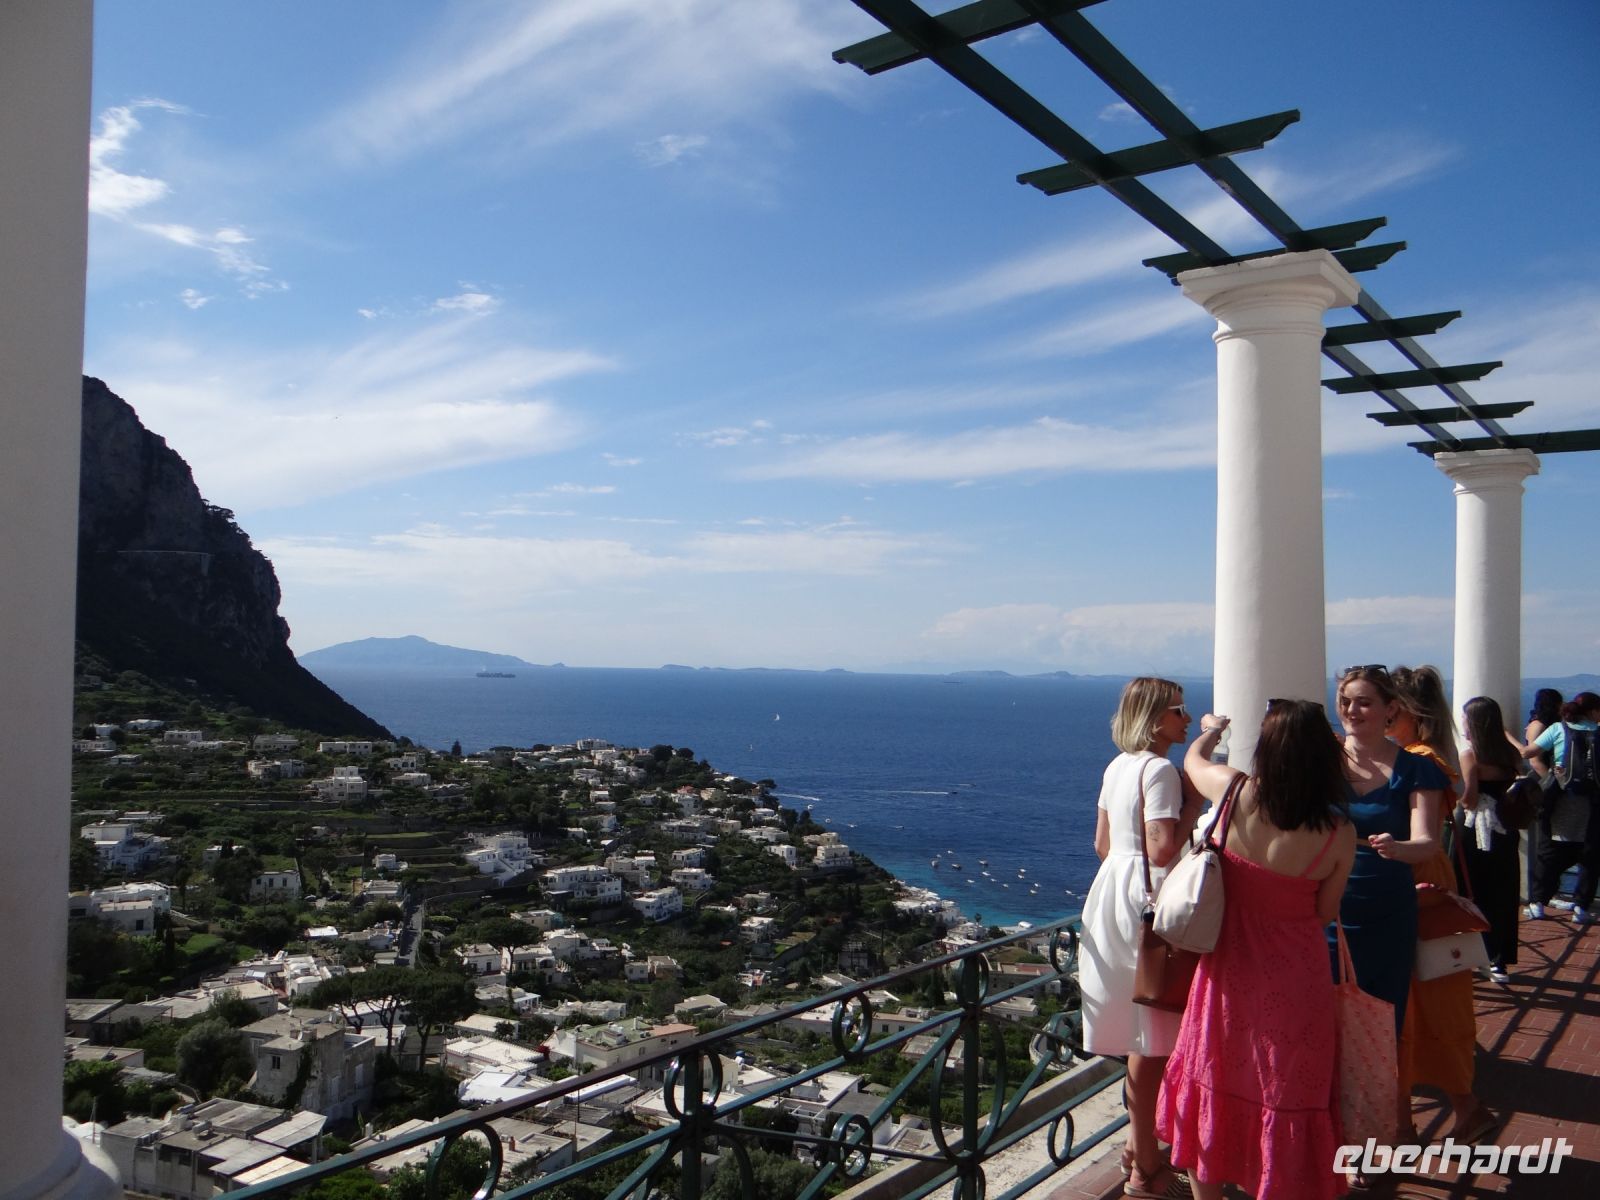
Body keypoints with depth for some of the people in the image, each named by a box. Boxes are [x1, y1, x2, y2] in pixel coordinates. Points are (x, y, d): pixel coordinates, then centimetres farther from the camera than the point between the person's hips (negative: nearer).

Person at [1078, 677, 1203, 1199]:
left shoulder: (1117, 766, 12)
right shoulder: (1159, 769, -15)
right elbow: (1163, 848, -23)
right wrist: (1195, 801, -13)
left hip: (1114, 884, 10)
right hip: (1148, 897, -10)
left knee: (1139, 1028, 19)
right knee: (1151, 1035, -2)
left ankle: (1139, 1143, 31)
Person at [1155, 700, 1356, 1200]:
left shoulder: (1236, 794, -16)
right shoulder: (1339, 834, -16)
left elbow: (1192, 759, 7)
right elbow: (1325, 912, -4)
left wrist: (1210, 730, 28)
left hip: (1230, 969, 2)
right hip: (1296, 978, -2)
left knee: (1214, 1083, 19)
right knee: (1287, 1096, 13)